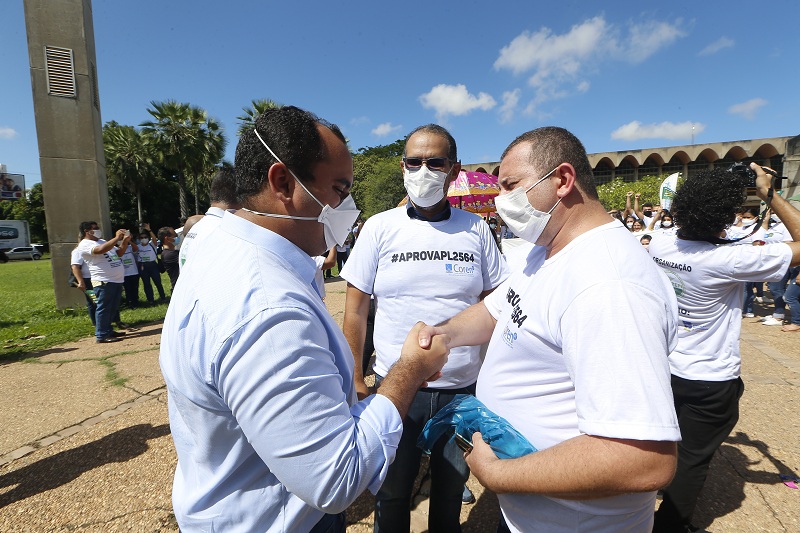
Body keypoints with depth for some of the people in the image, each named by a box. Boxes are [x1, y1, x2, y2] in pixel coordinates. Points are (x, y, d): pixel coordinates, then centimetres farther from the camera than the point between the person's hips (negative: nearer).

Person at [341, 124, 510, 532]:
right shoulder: (379, 228, -5)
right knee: (392, 492, 19)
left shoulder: (476, 229, -2)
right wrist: (355, 381, -2)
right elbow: (355, 310, -2)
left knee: (451, 488, 23)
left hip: (464, 387, 2)